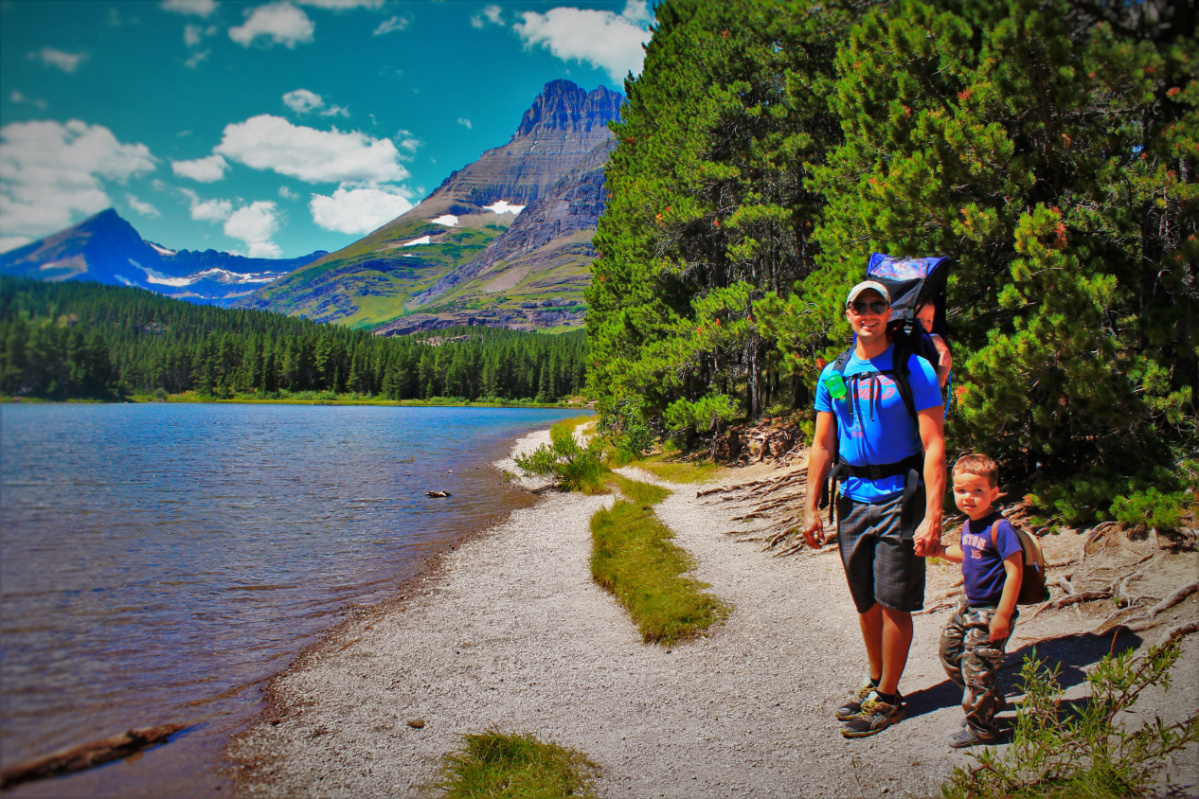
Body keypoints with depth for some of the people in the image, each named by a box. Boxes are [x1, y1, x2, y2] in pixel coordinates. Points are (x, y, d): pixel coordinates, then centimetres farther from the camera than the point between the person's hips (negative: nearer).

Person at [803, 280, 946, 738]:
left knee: (893, 603, 0)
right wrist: (811, 508, 5)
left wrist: (932, 517, -18)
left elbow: (934, 446, -11)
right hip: (852, 497, 4)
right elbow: (822, 445, 10)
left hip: (899, 497, -4)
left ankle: (887, 698, 17)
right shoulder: (833, 375, 7)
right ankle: (875, 682, 32)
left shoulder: (914, 370, -6)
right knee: (866, 603, 14)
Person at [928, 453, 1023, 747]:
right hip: (969, 605, 9)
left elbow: (1015, 571, -23)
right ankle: (991, 701, 38)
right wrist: (940, 550, 9)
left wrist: (1003, 616, -23)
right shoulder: (969, 525, 5)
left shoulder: (999, 528, -22)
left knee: (977, 666, -1)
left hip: (990, 611, -9)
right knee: (950, 650, 18)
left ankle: (981, 728, 20)